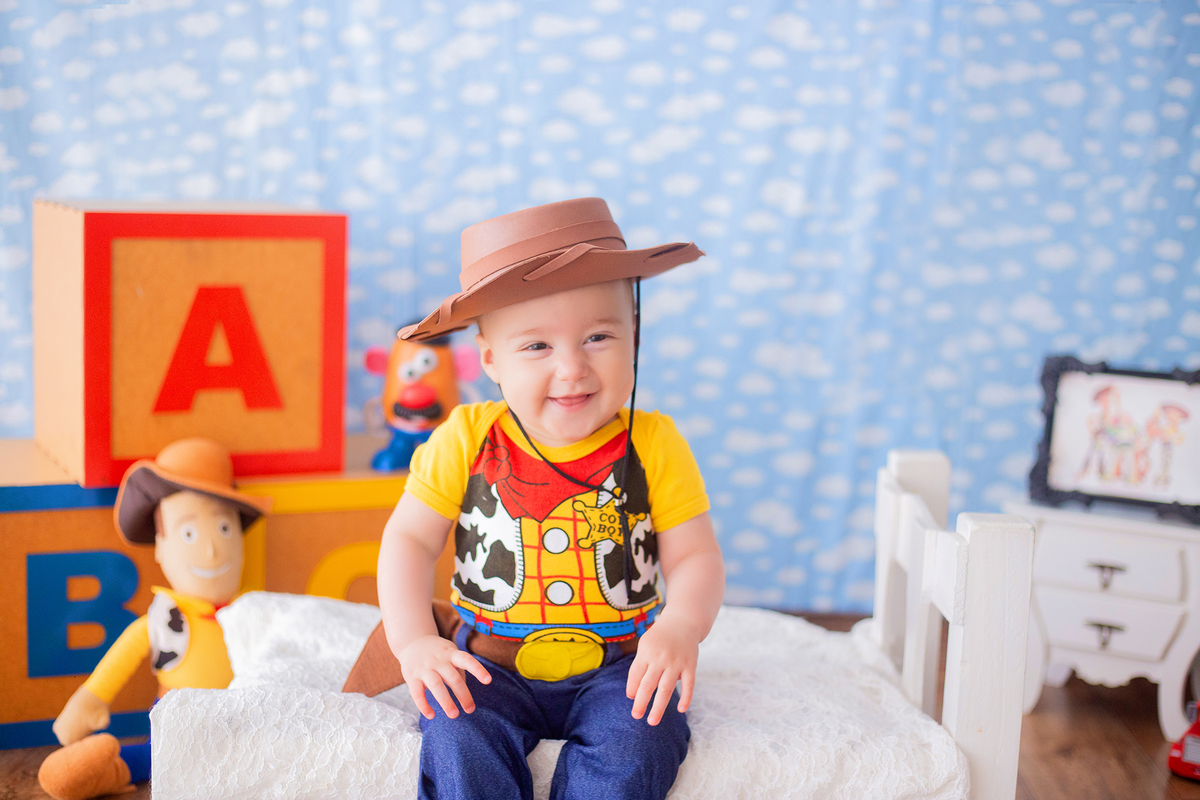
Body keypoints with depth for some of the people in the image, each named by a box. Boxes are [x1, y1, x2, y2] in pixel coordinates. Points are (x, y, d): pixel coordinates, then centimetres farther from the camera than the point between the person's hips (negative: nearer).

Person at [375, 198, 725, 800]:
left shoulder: (654, 446, -6)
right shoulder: (467, 441, -5)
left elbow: (694, 556, -4)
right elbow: (409, 539, 1)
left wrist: (681, 625, -26)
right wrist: (413, 640, -13)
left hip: (617, 666, 0)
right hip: (490, 666, 1)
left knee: (636, 740, -27)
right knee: (458, 735, -27)